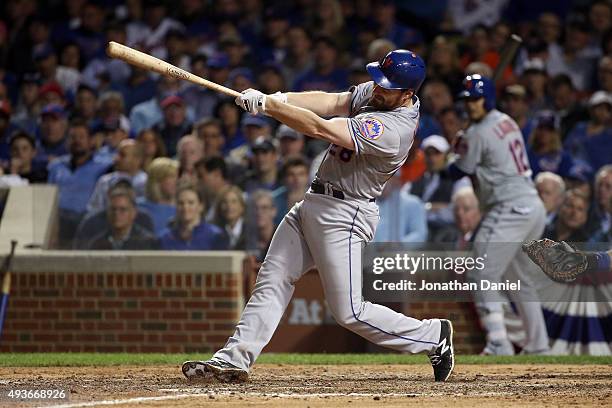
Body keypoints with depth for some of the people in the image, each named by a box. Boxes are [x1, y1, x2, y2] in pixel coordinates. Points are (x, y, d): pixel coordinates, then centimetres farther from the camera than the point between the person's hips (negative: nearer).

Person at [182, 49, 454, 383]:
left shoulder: (391, 130, -28)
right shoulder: (375, 93, 2)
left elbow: (319, 128, -28)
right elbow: (329, 102, -5)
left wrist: (265, 104, -22)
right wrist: (280, 99, -22)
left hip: (342, 216, -9)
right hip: (313, 204, 9)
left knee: (349, 312, -5)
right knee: (272, 279, 5)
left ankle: (433, 336, 10)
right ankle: (235, 358, 5)